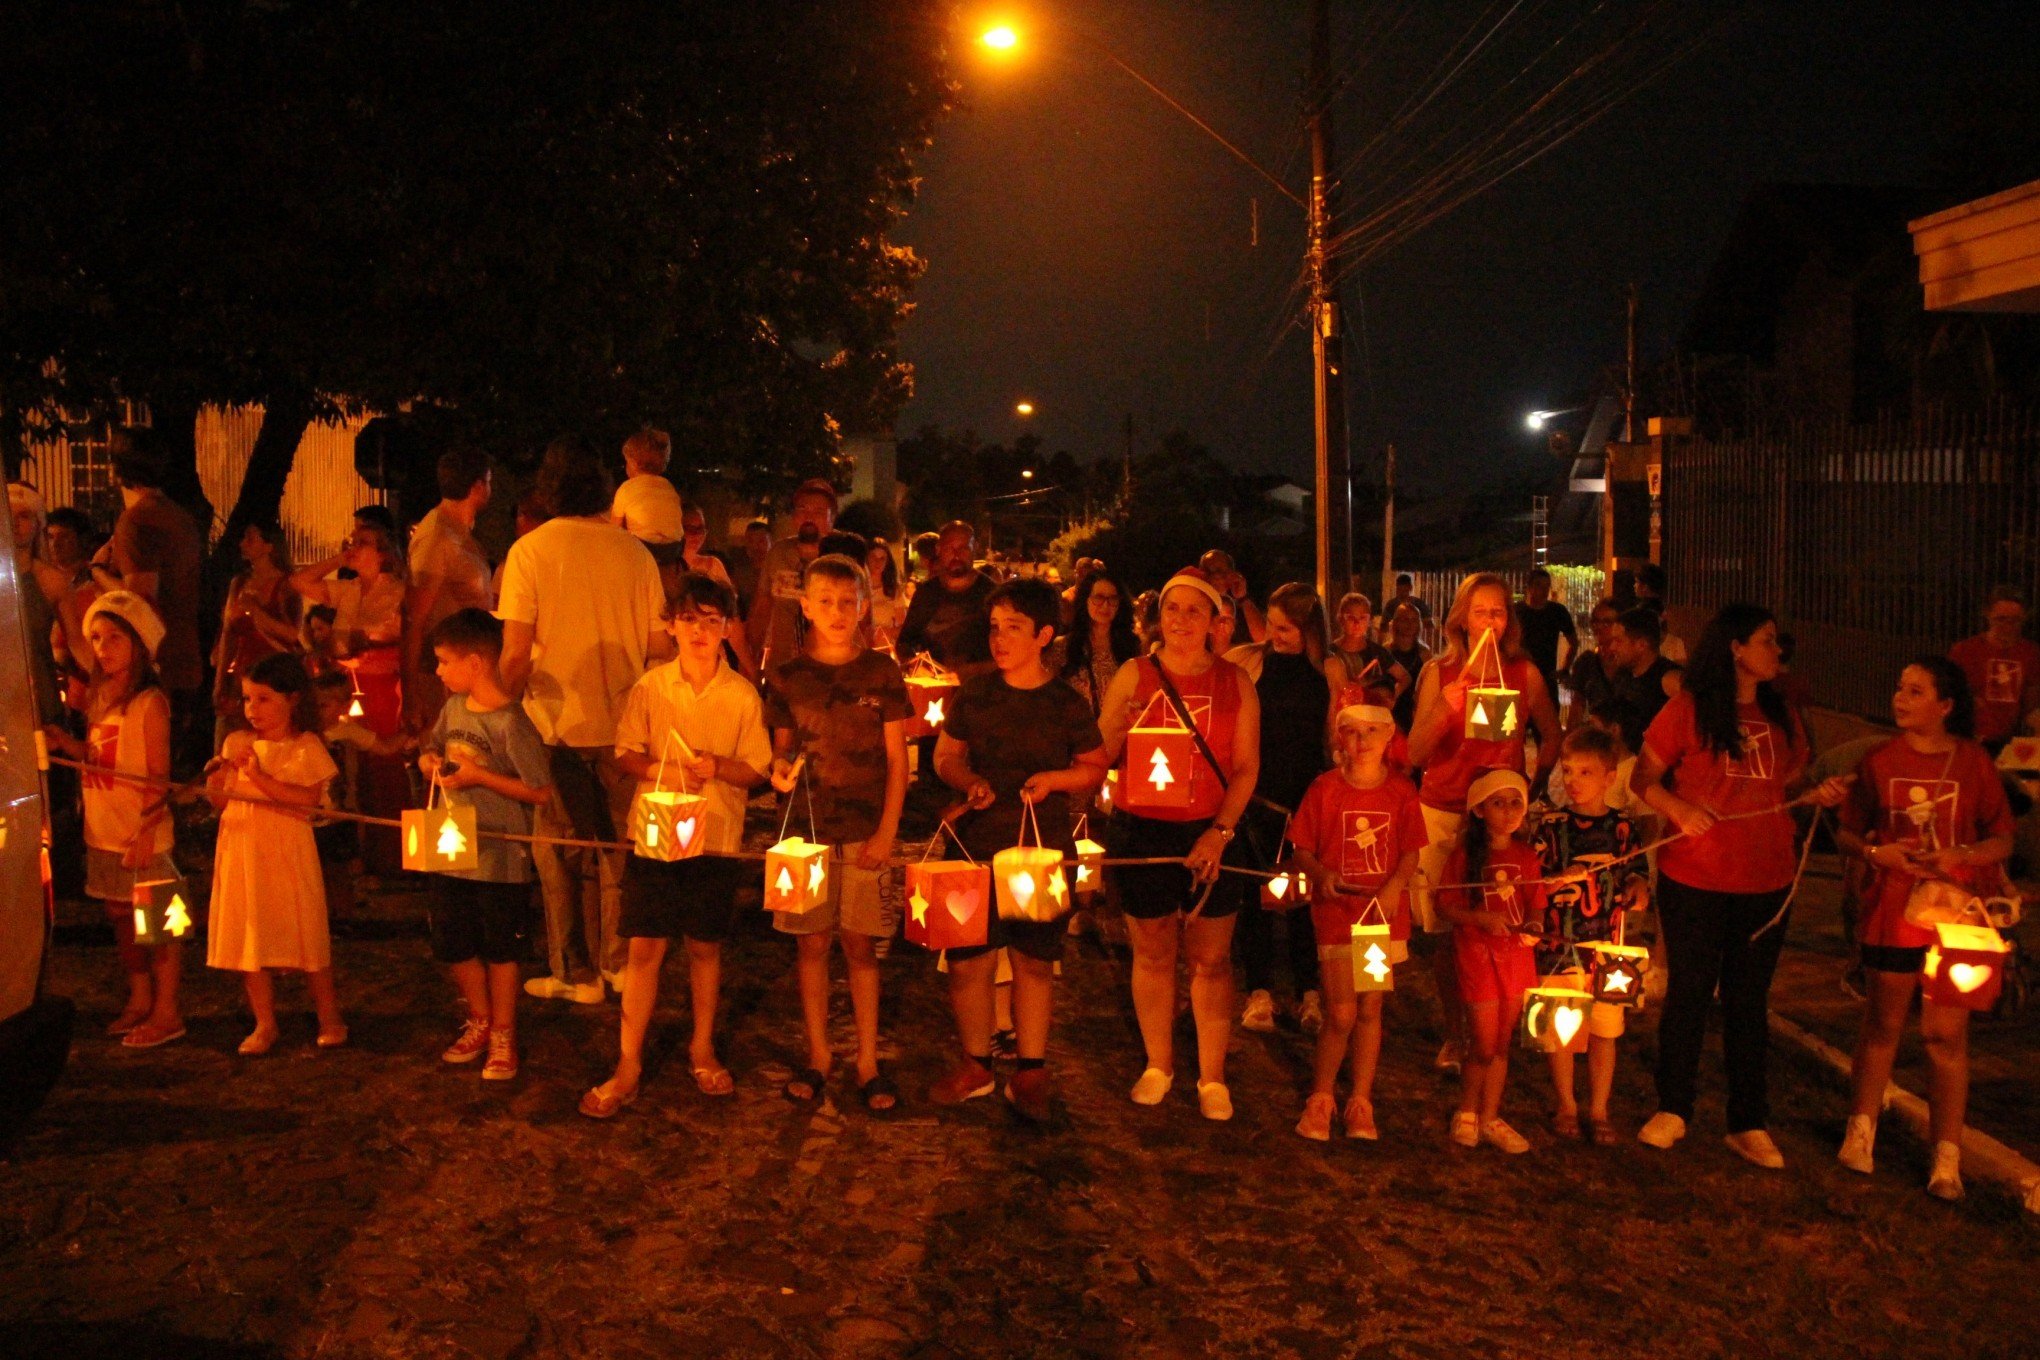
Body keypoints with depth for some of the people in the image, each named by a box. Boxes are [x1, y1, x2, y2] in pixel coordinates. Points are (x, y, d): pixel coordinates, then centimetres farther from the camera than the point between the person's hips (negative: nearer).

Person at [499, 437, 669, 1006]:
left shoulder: (530, 550, -8)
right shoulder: (634, 553, -2)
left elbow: (517, 650, -12)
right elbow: (659, 643, 0)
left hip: (558, 724, -3)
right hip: (621, 724, 3)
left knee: (560, 853, 8)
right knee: (617, 843, 15)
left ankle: (575, 973, 13)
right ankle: (618, 961, 23)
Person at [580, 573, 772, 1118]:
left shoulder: (743, 695, -2)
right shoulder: (650, 688, 0)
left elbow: (758, 770, 0)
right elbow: (625, 754, 3)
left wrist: (719, 768, -19)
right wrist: (659, 769, -17)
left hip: (717, 836, 0)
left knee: (705, 946, 11)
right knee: (644, 946, -1)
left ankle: (702, 1048, 31)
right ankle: (628, 1066, 7)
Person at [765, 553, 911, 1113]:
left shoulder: (882, 672, 0)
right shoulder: (789, 676, 3)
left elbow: (897, 759, 1)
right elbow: (781, 747, 12)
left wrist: (886, 832, -5)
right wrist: (779, 768, -12)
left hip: (866, 831, -1)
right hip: (806, 828, 1)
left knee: (861, 944, 3)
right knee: (812, 942, 6)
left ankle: (868, 1061, 13)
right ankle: (818, 1055, 19)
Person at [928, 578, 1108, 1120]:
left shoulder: (1067, 704, -2)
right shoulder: (973, 694, 3)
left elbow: (1094, 767, 8)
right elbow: (946, 755, 13)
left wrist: (1054, 779, -11)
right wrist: (970, 781, -8)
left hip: (1044, 850, -1)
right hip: (978, 845, 1)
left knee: (1035, 961, 6)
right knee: (969, 959, 1)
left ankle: (1030, 1071, 19)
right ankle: (975, 1064, 19)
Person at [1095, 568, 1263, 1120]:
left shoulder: (1235, 682, 3)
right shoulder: (1134, 675, 2)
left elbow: (1246, 768, 1)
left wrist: (1220, 832, -10)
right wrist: (1120, 727, -16)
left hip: (1211, 834, 0)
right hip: (1142, 831, 0)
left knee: (1211, 958, 3)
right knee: (1153, 951, 9)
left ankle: (1212, 1077, 14)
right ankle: (1157, 1065, 25)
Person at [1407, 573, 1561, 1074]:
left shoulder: (1524, 674, 3)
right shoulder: (1438, 673, 2)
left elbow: (1552, 737, 15)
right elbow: (1415, 753, -4)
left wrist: (1534, 787, 2)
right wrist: (1445, 705, -19)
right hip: (1443, 812, 0)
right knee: (1442, 928, 1)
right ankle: (1453, 1033, 18)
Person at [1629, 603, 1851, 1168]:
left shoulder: (1780, 717, 8)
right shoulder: (1688, 710, -8)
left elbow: (1784, 790, 16)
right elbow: (1643, 778, -4)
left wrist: (1819, 794, -4)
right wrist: (1678, 808, -21)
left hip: (1766, 881, 4)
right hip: (1694, 881, -4)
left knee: (1749, 1000, 11)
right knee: (1688, 993, 8)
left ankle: (1749, 1124, 21)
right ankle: (1672, 1110, 24)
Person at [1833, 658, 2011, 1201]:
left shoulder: (1974, 761, -1)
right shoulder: (1880, 760, 2)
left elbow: (2002, 840, 3)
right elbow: (1848, 834, 8)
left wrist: (1960, 856, -16)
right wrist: (1876, 852, -12)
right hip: (1892, 910, 1)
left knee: (1946, 1033, 0)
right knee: (1883, 1023, 10)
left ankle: (1947, 1156, 9)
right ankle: (1861, 1129, 27)